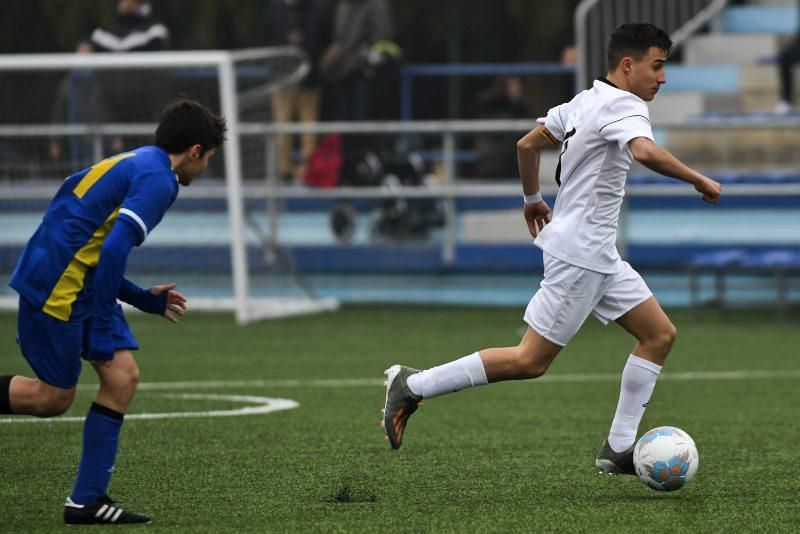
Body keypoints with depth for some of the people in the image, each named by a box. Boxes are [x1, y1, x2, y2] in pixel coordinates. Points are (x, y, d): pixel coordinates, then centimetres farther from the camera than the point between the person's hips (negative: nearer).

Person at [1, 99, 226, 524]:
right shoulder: (158, 178, -11)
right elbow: (115, 248, -23)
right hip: (57, 287, -10)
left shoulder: (132, 165, 20)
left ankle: (87, 500, 3)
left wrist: (145, 300, 25)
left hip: (79, 282, 10)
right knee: (54, 398, 0)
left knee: (122, 377, 3)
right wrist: (102, 320, -19)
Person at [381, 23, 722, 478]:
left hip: (600, 257, 10)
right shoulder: (624, 106, -16)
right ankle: (413, 385, 1)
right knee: (531, 361, -6)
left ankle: (619, 449, 7)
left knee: (660, 334, 8)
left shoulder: (585, 101, 12)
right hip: (579, 254, -10)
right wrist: (698, 180, -25)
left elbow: (528, 144, 19)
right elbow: (646, 152, -37)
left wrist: (533, 197, 33)